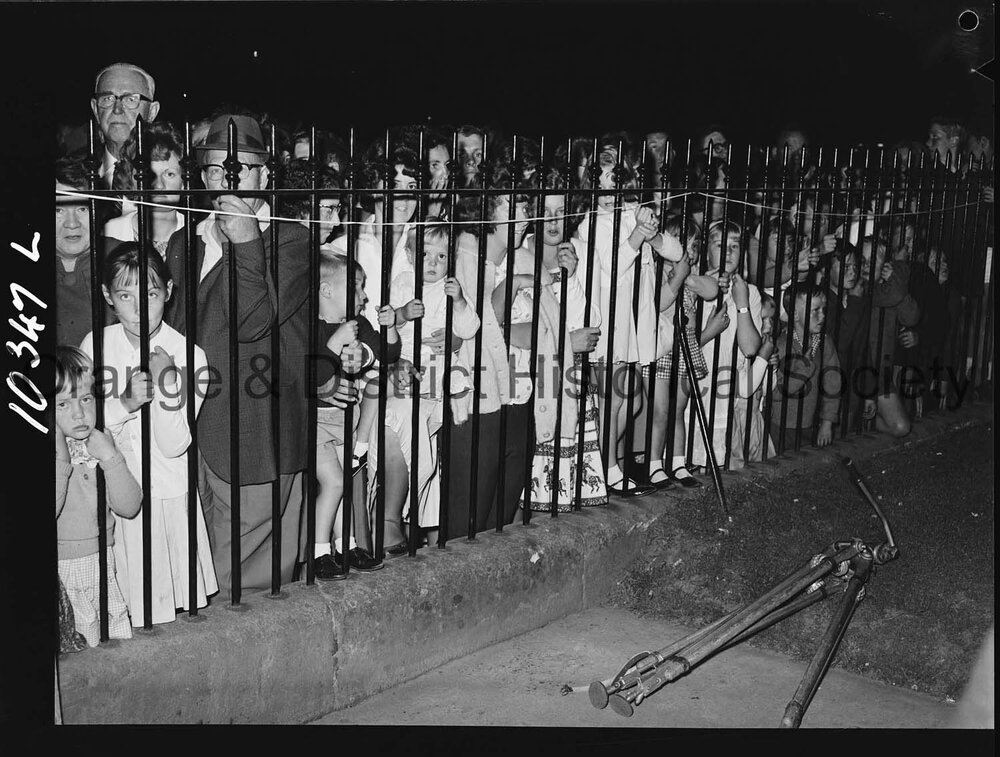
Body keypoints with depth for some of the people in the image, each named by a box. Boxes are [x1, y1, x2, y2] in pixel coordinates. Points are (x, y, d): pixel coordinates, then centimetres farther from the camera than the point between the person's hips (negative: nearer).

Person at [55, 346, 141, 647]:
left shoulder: (101, 442, 2)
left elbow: (129, 507, -3)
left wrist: (110, 457, -15)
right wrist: (60, 457, -28)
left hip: (100, 566, 5)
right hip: (60, 574, -4)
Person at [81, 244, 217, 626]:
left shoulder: (188, 356, -10)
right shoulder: (95, 345, -5)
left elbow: (174, 446, -11)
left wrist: (166, 390, -26)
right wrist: (126, 403, -23)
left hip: (169, 494, -1)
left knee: (174, 598, 5)